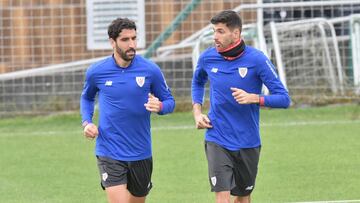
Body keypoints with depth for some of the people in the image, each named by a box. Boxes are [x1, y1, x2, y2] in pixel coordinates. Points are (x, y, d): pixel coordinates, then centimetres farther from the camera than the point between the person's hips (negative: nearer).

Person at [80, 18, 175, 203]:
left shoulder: (150, 70, -6)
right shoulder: (96, 72, -3)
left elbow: (169, 101, 5)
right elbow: (87, 97, 18)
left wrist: (159, 106, -19)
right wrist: (87, 122, 1)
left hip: (141, 153, 2)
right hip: (109, 153, -2)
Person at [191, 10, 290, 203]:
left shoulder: (257, 60, -13)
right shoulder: (207, 57, -3)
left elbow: (283, 98, -12)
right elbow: (198, 82, 22)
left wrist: (253, 98, -28)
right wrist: (197, 113, 7)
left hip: (247, 143, 0)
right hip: (217, 142, 0)